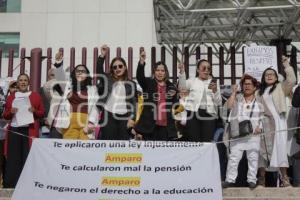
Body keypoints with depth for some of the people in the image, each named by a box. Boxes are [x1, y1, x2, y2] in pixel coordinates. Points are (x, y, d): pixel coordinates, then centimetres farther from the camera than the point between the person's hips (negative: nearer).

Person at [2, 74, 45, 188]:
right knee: (13, 156, -1)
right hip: (14, 129, 2)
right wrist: (10, 112, -5)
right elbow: (5, 115, 16)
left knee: (28, 155, -5)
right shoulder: (11, 97, 15)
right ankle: (10, 183, 4)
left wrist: (34, 111, -11)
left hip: (30, 130, -2)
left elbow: (42, 113, 9)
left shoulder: (35, 96, 10)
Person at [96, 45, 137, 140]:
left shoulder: (131, 84, 11)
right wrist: (102, 55, -18)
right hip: (109, 116, 0)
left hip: (124, 118, 0)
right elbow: (98, 71, -8)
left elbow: (134, 103, 6)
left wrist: (132, 118, -6)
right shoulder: (107, 80, 11)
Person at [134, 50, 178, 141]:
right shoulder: (148, 83, 4)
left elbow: (175, 104, 19)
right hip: (150, 124, -3)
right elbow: (139, 76, -17)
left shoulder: (171, 87, 12)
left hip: (166, 125, 3)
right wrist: (141, 62, -33)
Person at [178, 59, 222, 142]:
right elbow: (183, 86, -5)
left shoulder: (213, 83, 20)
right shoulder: (192, 81, 17)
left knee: (207, 141, -7)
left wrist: (215, 90, -6)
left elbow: (219, 103, 12)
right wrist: (182, 71, -17)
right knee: (193, 141, -4)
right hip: (193, 113, -1)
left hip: (209, 114, 1)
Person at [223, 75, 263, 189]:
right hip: (238, 133, 0)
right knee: (233, 157, -1)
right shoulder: (237, 98, 9)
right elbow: (228, 106, -9)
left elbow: (263, 117, 10)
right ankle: (230, 179, 4)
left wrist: (260, 127, -6)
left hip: (253, 134, 0)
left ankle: (252, 179, 14)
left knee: (253, 158, 4)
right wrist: (234, 93, -6)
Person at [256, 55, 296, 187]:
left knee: (279, 148, -10)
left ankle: (284, 178, -10)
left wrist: (286, 65, -8)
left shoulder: (281, 87, 8)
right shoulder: (260, 91, 19)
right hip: (263, 123, 4)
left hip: (277, 122, -4)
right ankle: (261, 179, 5)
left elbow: (292, 80, -8)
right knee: (262, 149, 2)